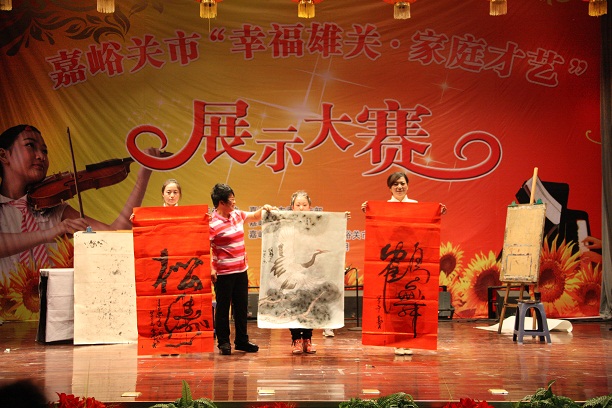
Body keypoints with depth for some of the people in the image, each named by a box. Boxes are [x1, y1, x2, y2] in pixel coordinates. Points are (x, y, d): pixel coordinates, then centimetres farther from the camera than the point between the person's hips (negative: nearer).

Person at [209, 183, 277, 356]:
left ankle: (242, 341, 25)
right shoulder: (213, 223, -16)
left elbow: (254, 217, 26)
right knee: (223, 308, 4)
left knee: (241, 307, 14)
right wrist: (210, 269, -26)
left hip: (241, 270, 8)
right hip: (223, 273, -8)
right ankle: (223, 342, 16)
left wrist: (263, 209, 8)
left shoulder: (237, 215, 7)